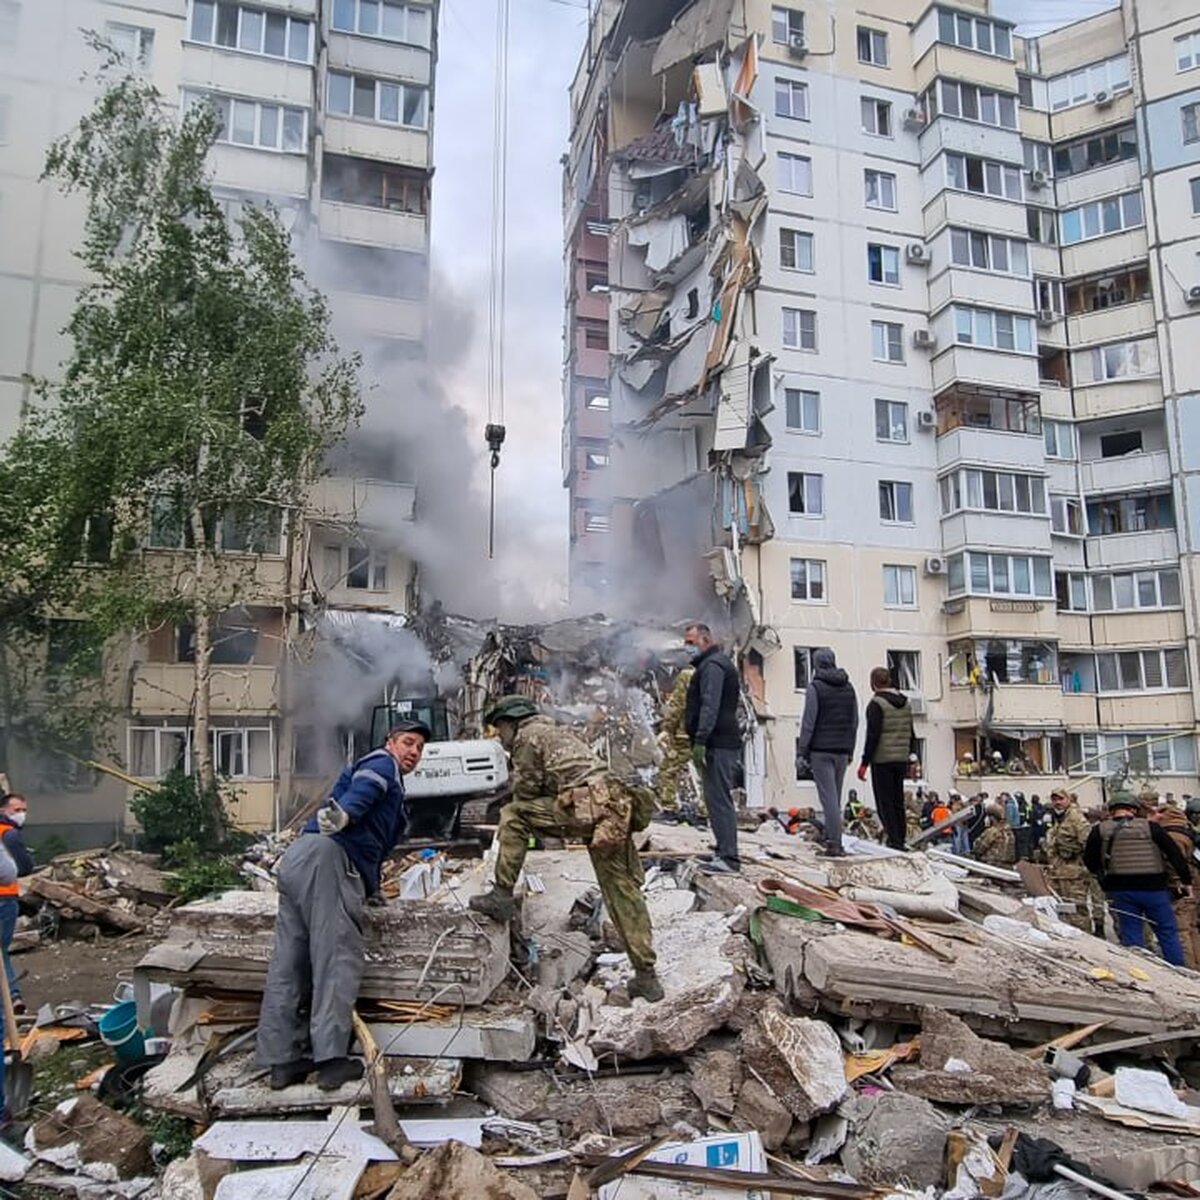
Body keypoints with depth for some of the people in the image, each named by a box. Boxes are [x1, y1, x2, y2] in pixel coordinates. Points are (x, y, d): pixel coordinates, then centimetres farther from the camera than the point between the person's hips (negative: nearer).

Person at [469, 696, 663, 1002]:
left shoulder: (527, 736, 7)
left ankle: (502, 896, 3)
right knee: (623, 890, 11)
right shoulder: (557, 732, 33)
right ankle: (646, 977, 14)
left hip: (584, 809, -8)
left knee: (511, 817, 4)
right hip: (613, 811, 8)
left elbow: (525, 791, 6)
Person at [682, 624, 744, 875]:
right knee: (719, 799, 14)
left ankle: (728, 858, -12)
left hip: (717, 744, -11)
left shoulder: (712, 666, -10)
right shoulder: (720, 663, 24)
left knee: (718, 799, -11)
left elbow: (710, 706, -21)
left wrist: (700, 741, -25)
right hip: (725, 743, 11)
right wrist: (702, 741, 24)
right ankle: (725, 853, 20)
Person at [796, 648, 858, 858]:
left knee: (828, 796, -6)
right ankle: (832, 837, 19)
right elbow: (854, 721, 14)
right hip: (842, 750, 5)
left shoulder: (816, 687, -7)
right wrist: (850, 750, 19)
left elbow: (808, 722, -10)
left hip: (821, 750, -5)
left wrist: (801, 751, -7)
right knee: (835, 796, 14)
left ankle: (834, 843, -10)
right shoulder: (849, 687, 11)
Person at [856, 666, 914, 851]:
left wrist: (864, 763, -12)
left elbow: (872, 735, -16)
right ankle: (900, 840, 16)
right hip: (901, 759, 7)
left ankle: (894, 841, -3)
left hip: (882, 760, -7)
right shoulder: (905, 703, 12)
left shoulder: (876, 703, -11)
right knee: (898, 801, 13)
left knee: (884, 802, -1)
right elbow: (910, 733, 17)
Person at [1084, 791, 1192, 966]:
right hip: (1153, 888, 0)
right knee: (1168, 933, 11)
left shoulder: (1100, 831, 0)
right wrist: (1186, 881, 8)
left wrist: (1103, 877, 21)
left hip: (1120, 891, 1)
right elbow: (1175, 854, -1)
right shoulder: (1150, 827, -2)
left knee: (1130, 936, 7)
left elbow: (1090, 861, 5)